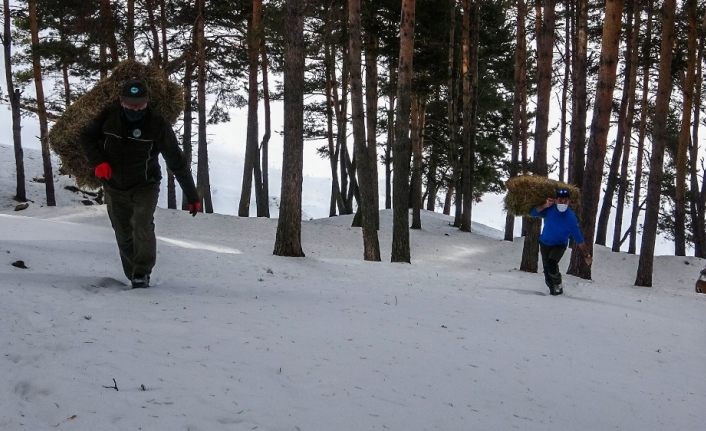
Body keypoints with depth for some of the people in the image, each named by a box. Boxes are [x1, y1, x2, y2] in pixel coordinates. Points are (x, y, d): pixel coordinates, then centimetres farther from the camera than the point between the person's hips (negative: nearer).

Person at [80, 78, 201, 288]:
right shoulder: (109, 116, -12)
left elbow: (177, 162, -13)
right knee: (123, 236, 7)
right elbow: (86, 136, 5)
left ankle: (142, 273, -6)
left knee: (142, 228, -23)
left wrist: (192, 196, -11)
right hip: (114, 188, 3)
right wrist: (98, 162, -14)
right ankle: (134, 277, 23)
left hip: (145, 187, -3)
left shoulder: (157, 125, -19)